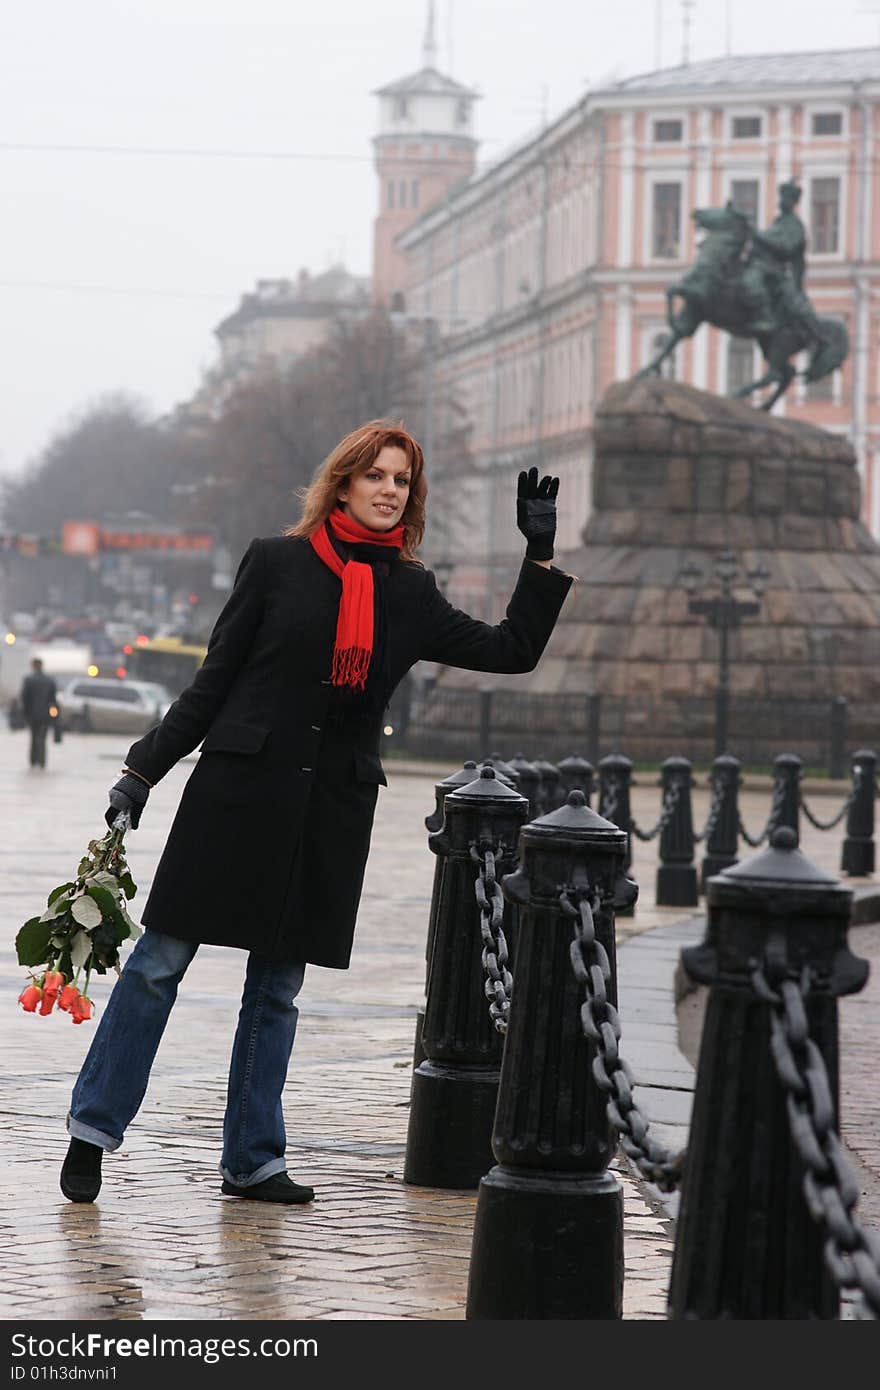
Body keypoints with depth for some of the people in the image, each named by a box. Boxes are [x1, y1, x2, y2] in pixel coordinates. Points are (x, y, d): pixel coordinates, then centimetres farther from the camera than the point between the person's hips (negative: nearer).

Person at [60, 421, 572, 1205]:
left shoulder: (410, 594, 9)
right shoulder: (279, 562, 0)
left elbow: (513, 651, 9)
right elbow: (215, 678, 2)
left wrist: (541, 556, 3)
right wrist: (144, 771, 0)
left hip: (332, 807, 3)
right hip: (239, 786, -3)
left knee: (279, 985, 9)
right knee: (161, 961, -1)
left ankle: (253, 1161, 16)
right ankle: (93, 1129, 11)